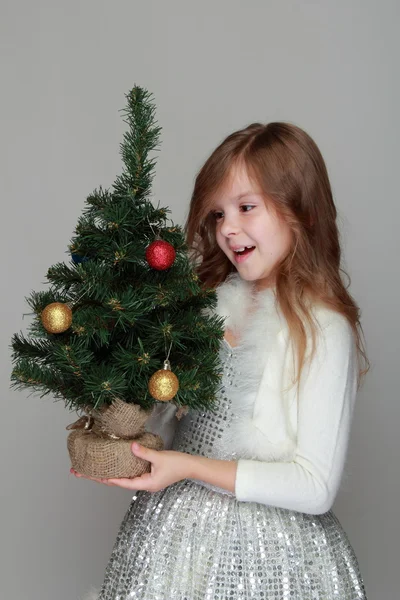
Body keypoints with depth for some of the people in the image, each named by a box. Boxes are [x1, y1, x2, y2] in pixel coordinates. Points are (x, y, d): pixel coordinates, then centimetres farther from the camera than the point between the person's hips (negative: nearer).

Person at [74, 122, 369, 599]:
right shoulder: (214, 300, 0)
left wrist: (190, 467, -21)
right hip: (175, 525, 5)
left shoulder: (322, 329, -17)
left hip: (264, 547, -5)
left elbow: (317, 488, -18)